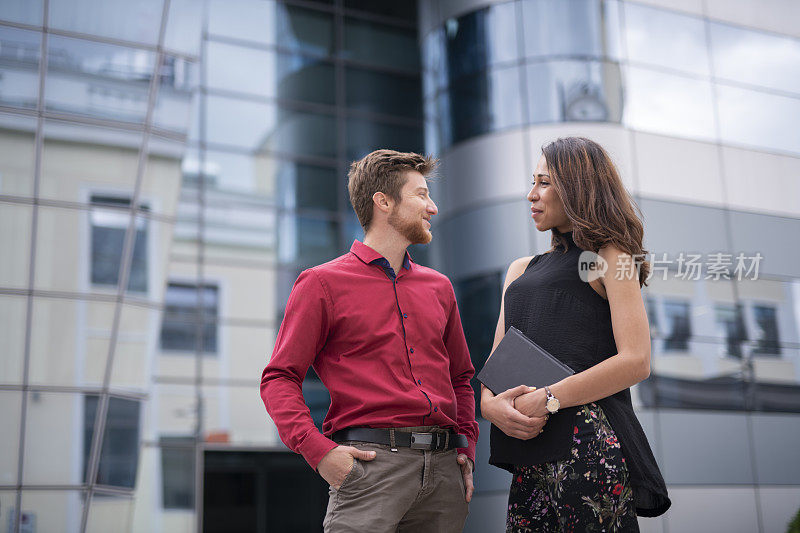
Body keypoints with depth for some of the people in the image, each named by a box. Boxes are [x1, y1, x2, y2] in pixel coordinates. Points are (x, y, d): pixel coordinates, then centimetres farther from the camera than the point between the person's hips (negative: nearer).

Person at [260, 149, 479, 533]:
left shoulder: (439, 286, 19)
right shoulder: (323, 283, 2)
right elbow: (279, 378, -2)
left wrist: (466, 447, 12)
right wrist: (318, 450, -14)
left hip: (444, 467, 5)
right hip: (370, 459, -5)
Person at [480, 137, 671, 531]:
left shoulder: (609, 257, 4)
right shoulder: (521, 270, 24)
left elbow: (636, 361, -9)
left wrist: (547, 399, -15)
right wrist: (490, 402, -4)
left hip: (588, 443, -6)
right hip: (533, 457, 6)